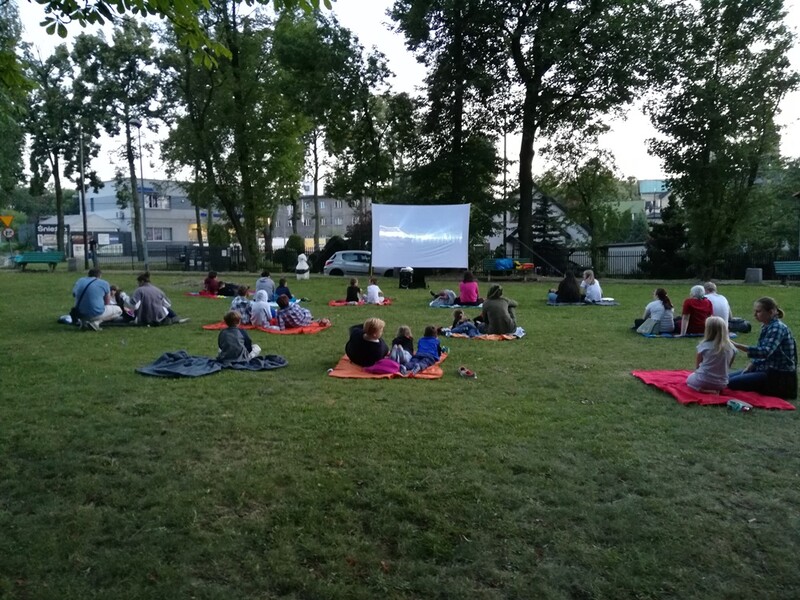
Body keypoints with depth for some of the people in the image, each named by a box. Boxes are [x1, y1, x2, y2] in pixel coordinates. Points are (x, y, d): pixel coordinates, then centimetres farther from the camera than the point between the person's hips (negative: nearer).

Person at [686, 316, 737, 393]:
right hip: (721, 384, 4)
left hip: (703, 381, -4)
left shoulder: (704, 345, -14)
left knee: (689, 379, 31)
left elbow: (697, 365, -2)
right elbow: (727, 366, 6)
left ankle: (702, 389, 1)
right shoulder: (731, 348, -6)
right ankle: (716, 390, 6)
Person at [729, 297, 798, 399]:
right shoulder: (766, 327, 10)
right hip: (767, 369, 9)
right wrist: (748, 368, 3)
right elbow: (760, 352, 17)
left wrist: (735, 345, -43)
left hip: (780, 376, -9)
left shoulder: (777, 327, -19)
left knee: (732, 383, -22)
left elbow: (765, 352, -34)